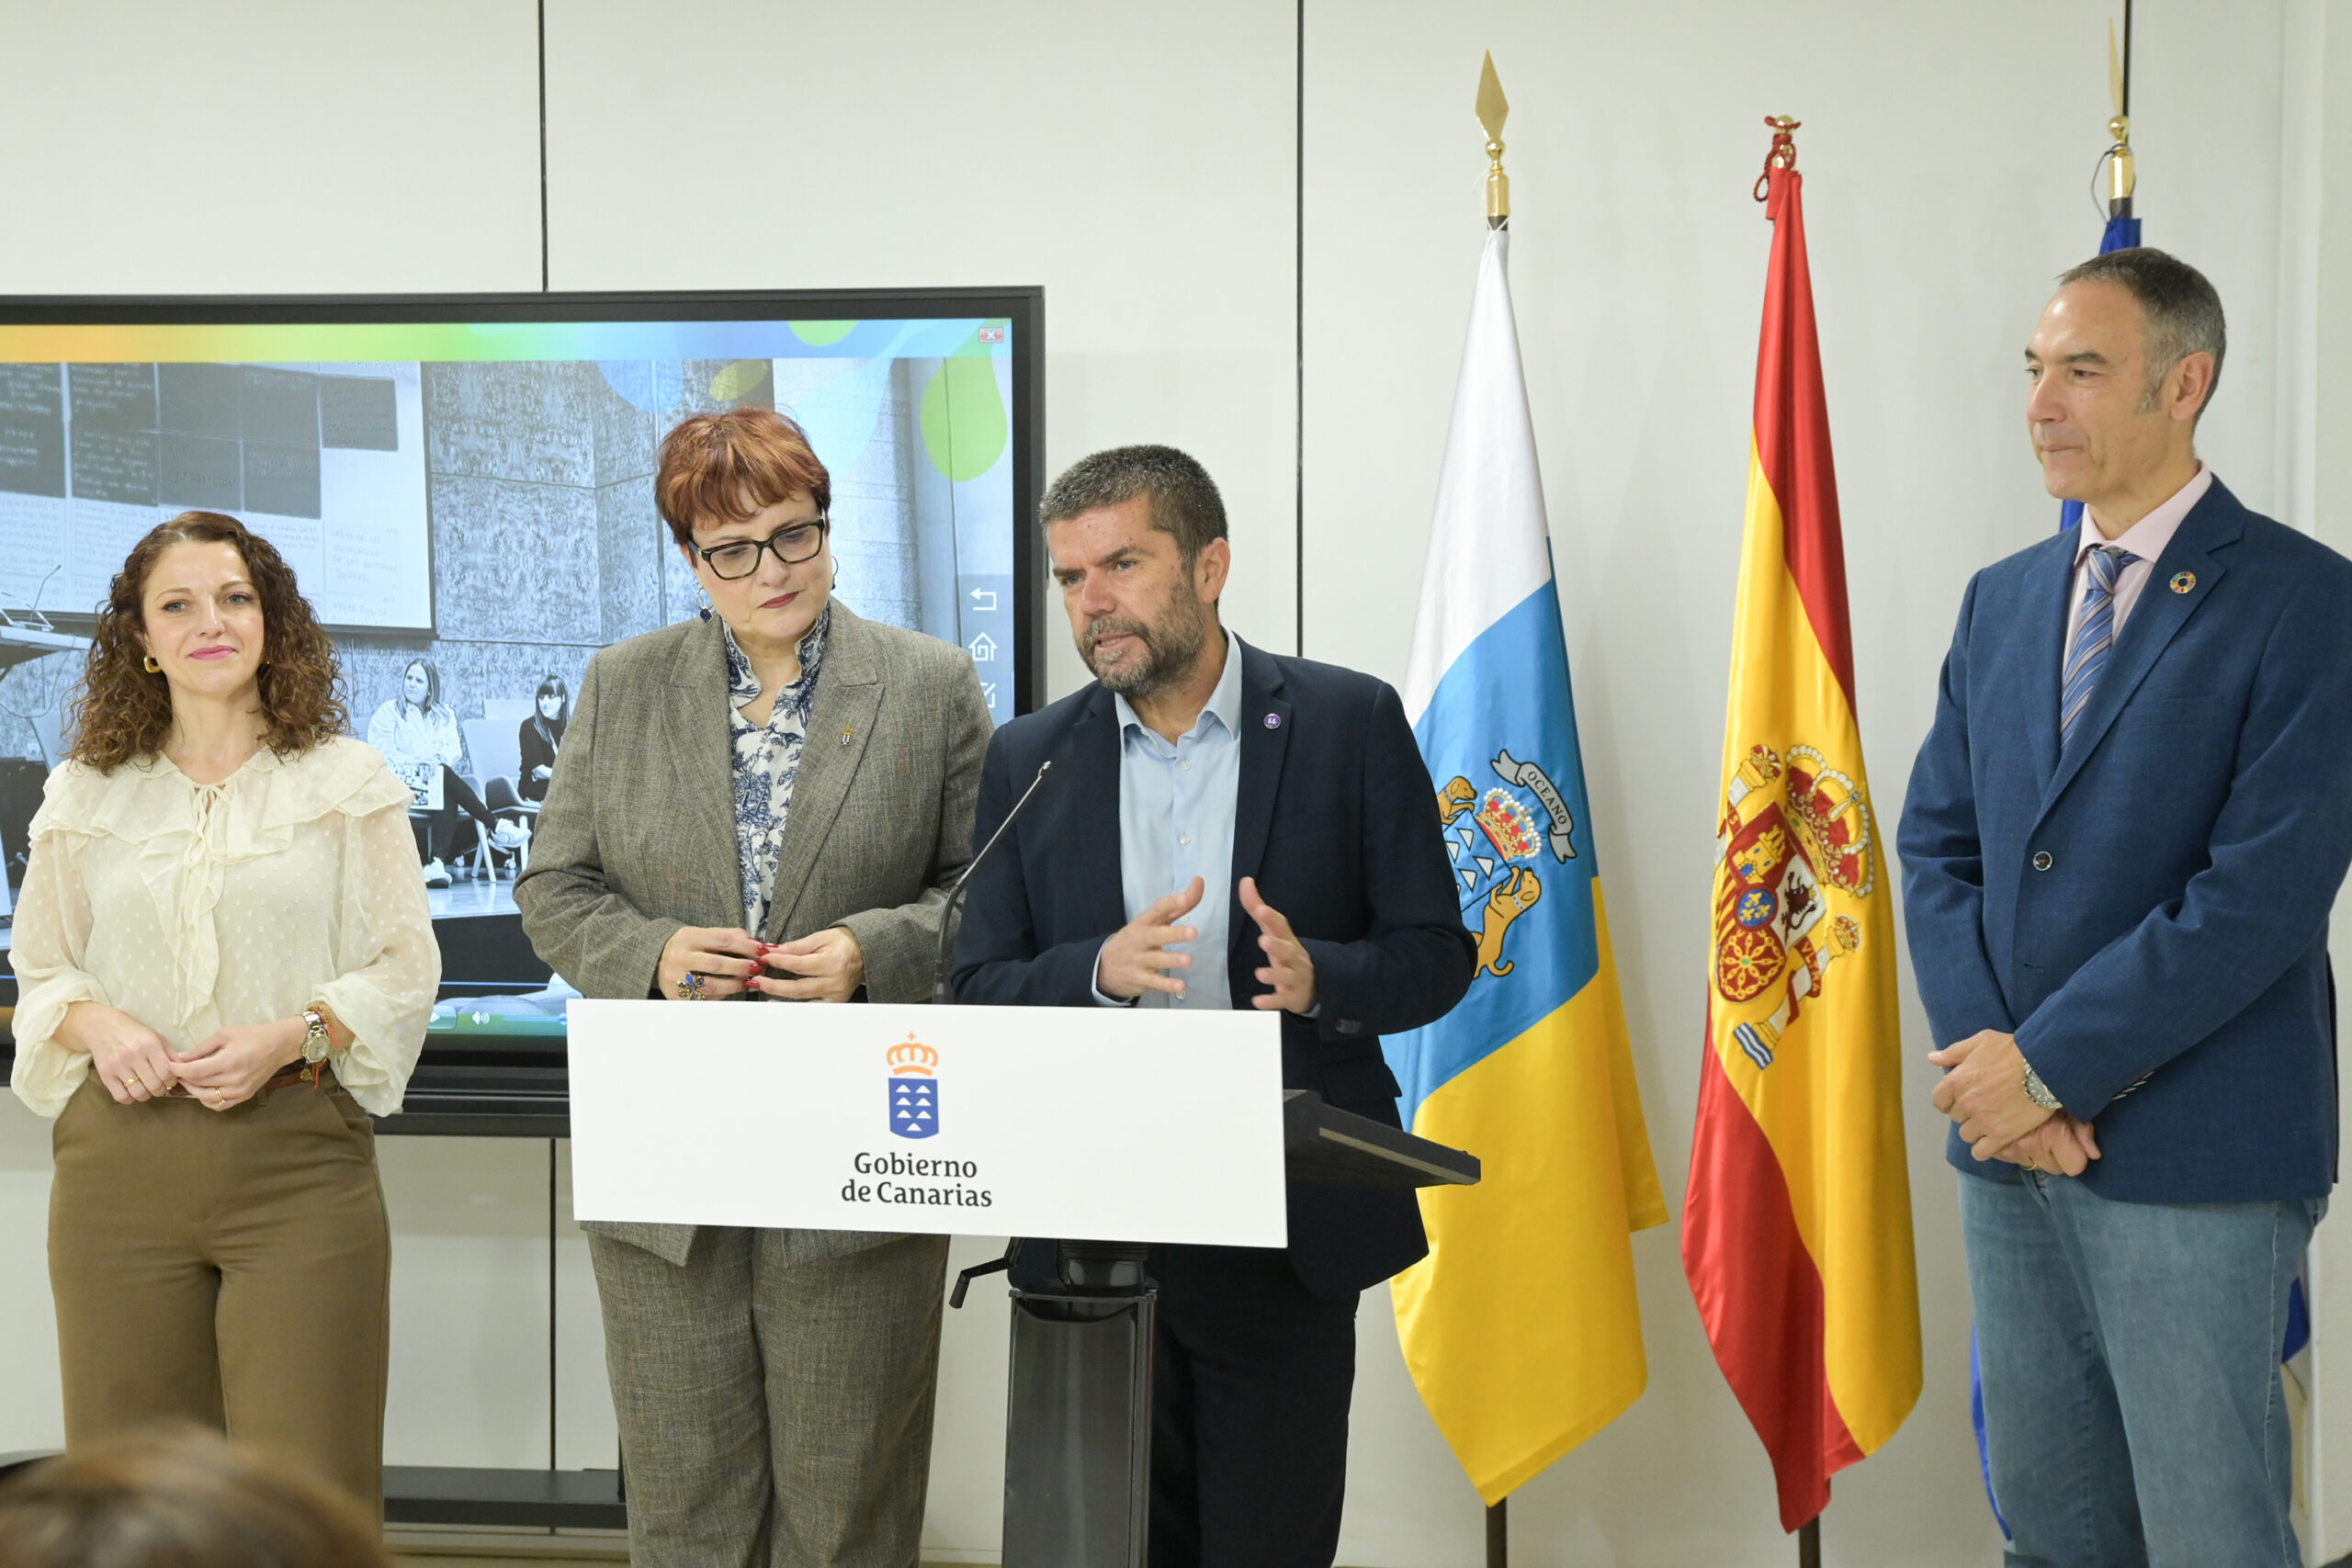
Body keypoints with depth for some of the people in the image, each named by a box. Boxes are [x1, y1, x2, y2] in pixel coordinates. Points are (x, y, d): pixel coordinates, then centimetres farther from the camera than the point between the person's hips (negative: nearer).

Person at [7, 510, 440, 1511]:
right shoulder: (85, 794, 13)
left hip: (297, 1159, -2)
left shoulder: (347, 780, 7)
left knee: (306, 1491, -6)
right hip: (121, 1158, 2)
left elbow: (406, 969, 4)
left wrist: (291, 1036, -12)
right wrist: (100, 1027, -5)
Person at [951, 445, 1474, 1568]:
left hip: (1290, 1229, -2)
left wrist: (1318, 978, -20)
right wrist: (1101, 969, -17)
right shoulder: (1029, 760, 7)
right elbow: (978, 996, 3)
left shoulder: (1351, 724, 1)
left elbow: (1437, 955, 1)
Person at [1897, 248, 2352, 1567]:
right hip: (2011, 1149, 6)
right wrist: (1988, 1061, -5)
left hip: (2193, 1159, -6)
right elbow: (1937, 841, 11)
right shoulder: (2004, 601, 13)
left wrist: (2052, 1064, -15)